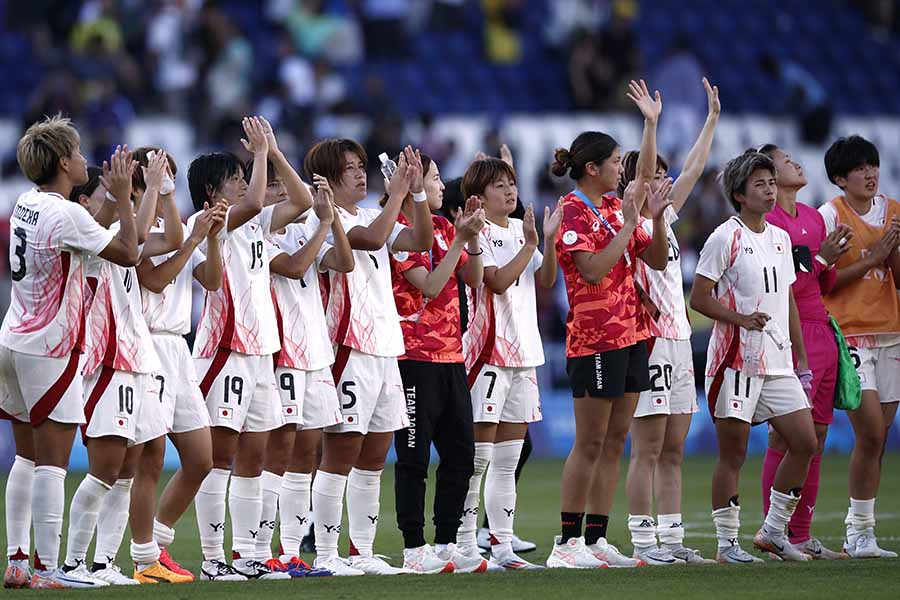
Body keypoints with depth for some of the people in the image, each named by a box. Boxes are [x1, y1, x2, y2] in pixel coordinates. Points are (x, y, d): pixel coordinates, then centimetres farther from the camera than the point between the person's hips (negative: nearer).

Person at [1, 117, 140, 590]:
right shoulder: (67, 216, -17)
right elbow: (128, 253, -11)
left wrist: (110, 192, 22)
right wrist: (122, 196, -5)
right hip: (49, 350, -9)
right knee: (51, 462, -6)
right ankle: (47, 569, -7)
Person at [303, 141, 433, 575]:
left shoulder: (372, 215, 18)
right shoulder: (324, 219, -8)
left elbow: (420, 240, 11)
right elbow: (373, 237, -23)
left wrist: (417, 191, 1)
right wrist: (397, 191, -15)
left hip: (385, 346, 9)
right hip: (348, 348, -9)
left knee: (373, 459, 10)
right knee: (340, 455, -7)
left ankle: (362, 552, 15)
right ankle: (325, 555, -4)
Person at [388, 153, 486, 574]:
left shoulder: (441, 227, 13)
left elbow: (473, 278, 11)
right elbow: (429, 285, -16)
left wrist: (472, 237, -2)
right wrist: (460, 239, -16)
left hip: (450, 353, 8)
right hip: (414, 355, -8)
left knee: (460, 452, 8)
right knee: (414, 456, -3)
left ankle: (447, 542, 16)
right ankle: (414, 549, 1)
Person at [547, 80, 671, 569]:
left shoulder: (617, 207, 14)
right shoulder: (574, 211, -9)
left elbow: (657, 260, 16)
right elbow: (593, 270, -20)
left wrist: (655, 217, 1)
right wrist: (628, 225, -17)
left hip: (629, 336, 8)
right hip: (593, 339, -8)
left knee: (614, 442, 7)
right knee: (590, 443, -7)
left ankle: (596, 540, 10)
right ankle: (567, 542, -3)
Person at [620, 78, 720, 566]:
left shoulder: (663, 218, 15)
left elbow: (693, 170, 20)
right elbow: (639, 176, -22)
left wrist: (712, 119, 22)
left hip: (678, 340, 8)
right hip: (647, 343, -8)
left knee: (672, 452, 8)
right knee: (647, 452, -6)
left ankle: (671, 538, 10)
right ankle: (642, 541, -4)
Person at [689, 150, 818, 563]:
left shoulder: (780, 238, 14)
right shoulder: (726, 238, -7)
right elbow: (699, 297, -10)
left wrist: (801, 360, 18)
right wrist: (742, 319, -24)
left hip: (778, 361, 7)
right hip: (736, 358, -7)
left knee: (805, 442, 2)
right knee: (733, 453, -2)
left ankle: (773, 531, 13)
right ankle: (727, 543, 5)